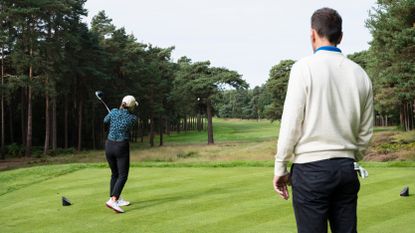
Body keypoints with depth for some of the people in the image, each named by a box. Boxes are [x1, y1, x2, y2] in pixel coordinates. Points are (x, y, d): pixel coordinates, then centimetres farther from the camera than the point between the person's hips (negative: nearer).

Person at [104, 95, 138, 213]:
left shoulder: (114, 112, -2)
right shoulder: (133, 118, -8)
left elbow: (105, 121, 17)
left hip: (109, 146, 5)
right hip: (122, 147, -5)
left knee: (115, 174, 19)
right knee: (123, 176, -5)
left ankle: (117, 199, 24)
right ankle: (112, 200, -23)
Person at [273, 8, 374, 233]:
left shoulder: (305, 67, -8)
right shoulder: (360, 74, 7)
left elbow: (291, 123, -10)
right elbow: (365, 132, 11)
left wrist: (280, 167, -1)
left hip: (311, 168, -5)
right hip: (346, 169, 5)